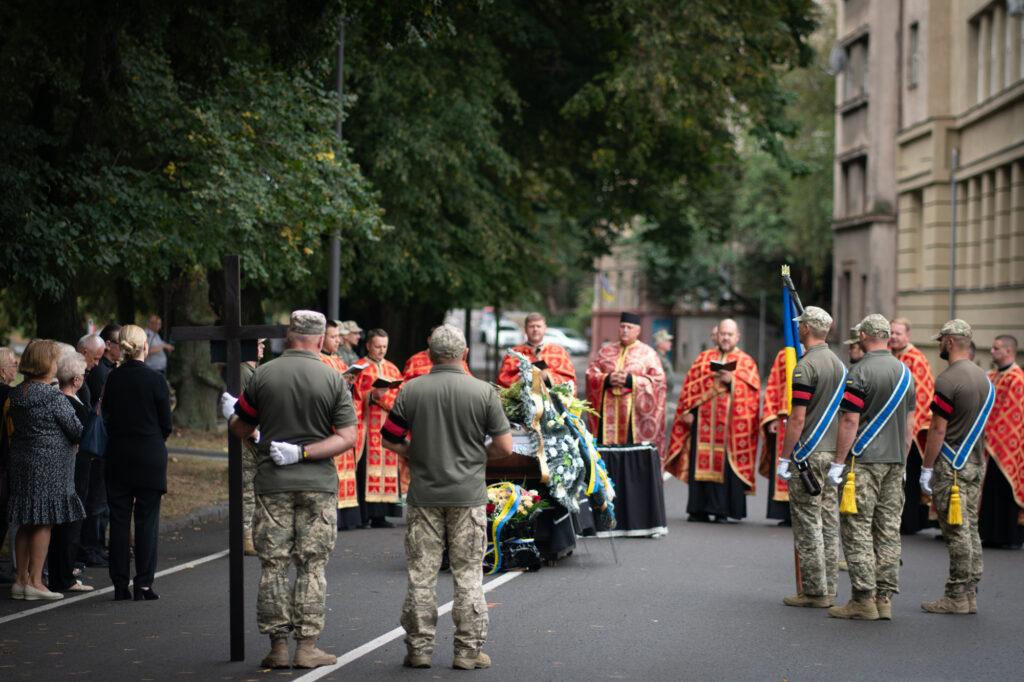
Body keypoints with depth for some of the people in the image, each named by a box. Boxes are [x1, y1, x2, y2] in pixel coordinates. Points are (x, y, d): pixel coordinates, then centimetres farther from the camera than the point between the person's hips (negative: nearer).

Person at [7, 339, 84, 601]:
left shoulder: (16, 394, 6)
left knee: (26, 524, 12)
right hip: (49, 466, -7)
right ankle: (34, 581, -1)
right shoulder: (54, 398, -15)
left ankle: (21, 579, 16)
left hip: (21, 462, 7)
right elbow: (77, 432, -9)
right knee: (44, 523, -2)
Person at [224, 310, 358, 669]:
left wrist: (229, 411, 29)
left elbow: (242, 430, 8)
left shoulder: (263, 375, -1)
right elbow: (347, 438, -9)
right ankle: (307, 646, 6)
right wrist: (303, 453, -7)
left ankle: (277, 647, 10)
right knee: (312, 566, 6)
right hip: (318, 484, -1)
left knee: (273, 565, 7)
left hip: (272, 483, 1)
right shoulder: (333, 379, -3)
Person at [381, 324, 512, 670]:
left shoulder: (411, 391, -3)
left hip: (424, 494, 1)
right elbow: (504, 447, -4)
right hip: (468, 495, -1)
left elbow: (389, 439, 0)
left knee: (421, 574, 8)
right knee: (468, 575, 6)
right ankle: (468, 650, 7)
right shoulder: (484, 392, -5)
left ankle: (419, 648, 12)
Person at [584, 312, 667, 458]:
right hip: (608, 408, 3)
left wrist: (631, 380, -12)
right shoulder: (605, 351, 16)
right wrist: (607, 379, -9)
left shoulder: (647, 353, 6)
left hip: (633, 410, -3)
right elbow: (591, 373, 11)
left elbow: (658, 380, -2)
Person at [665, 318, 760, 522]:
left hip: (730, 422, -2)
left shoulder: (746, 361, 10)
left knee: (726, 464, -5)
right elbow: (690, 386, 10)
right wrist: (688, 411, -1)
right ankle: (700, 509, 3)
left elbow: (751, 390, -3)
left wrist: (731, 380, -16)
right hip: (703, 420, 2)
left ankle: (721, 510, -1)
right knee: (701, 462, -1)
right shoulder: (704, 358, 15)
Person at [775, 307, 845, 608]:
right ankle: (828, 588, 15)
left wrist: (784, 456, -12)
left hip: (809, 455, -8)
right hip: (834, 453, 8)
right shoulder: (838, 364, 11)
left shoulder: (806, 367, -15)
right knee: (829, 522, 11)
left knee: (808, 524, -3)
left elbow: (798, 418, -18)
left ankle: (814, 591, -2)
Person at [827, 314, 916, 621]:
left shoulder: (861, 372, -12)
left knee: (857, 529, -4)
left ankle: (864, 598, -6)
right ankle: (885, 598, 9)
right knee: (888, 530, 8)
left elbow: (850, 422, -14)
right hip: (895, 462, 7)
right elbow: (910, 423, 15)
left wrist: (838, 462, -9)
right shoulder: (906, 372, 11)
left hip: (864, 460, -7)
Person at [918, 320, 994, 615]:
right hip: (976, 463, 8)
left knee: (956, 532, -5)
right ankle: (970, 595, 15)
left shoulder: (948, 380, -16)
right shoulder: (983, 378, 11)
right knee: (970, 529, 11)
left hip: (951, 466, -8)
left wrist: (926, 468, -10)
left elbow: (938, 429, -16)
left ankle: (957, 598, -1)